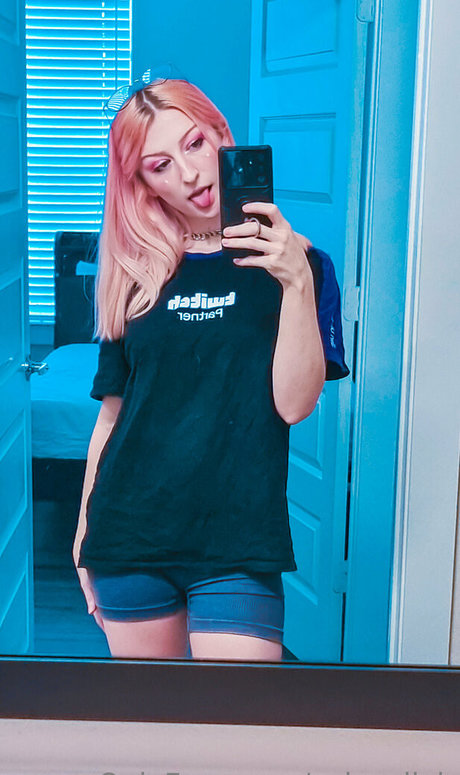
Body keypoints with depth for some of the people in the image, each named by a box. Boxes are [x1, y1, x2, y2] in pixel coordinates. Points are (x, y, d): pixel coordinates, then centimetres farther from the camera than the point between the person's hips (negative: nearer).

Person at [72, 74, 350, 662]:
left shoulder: (289, 262, 0)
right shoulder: (136, 276, 7)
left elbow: (294, 404, -11)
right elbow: (111, 415, 11)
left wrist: (299, 282, -22)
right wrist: (84, 532, 13)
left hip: (237, 545, -2)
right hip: (130, 538, 3)